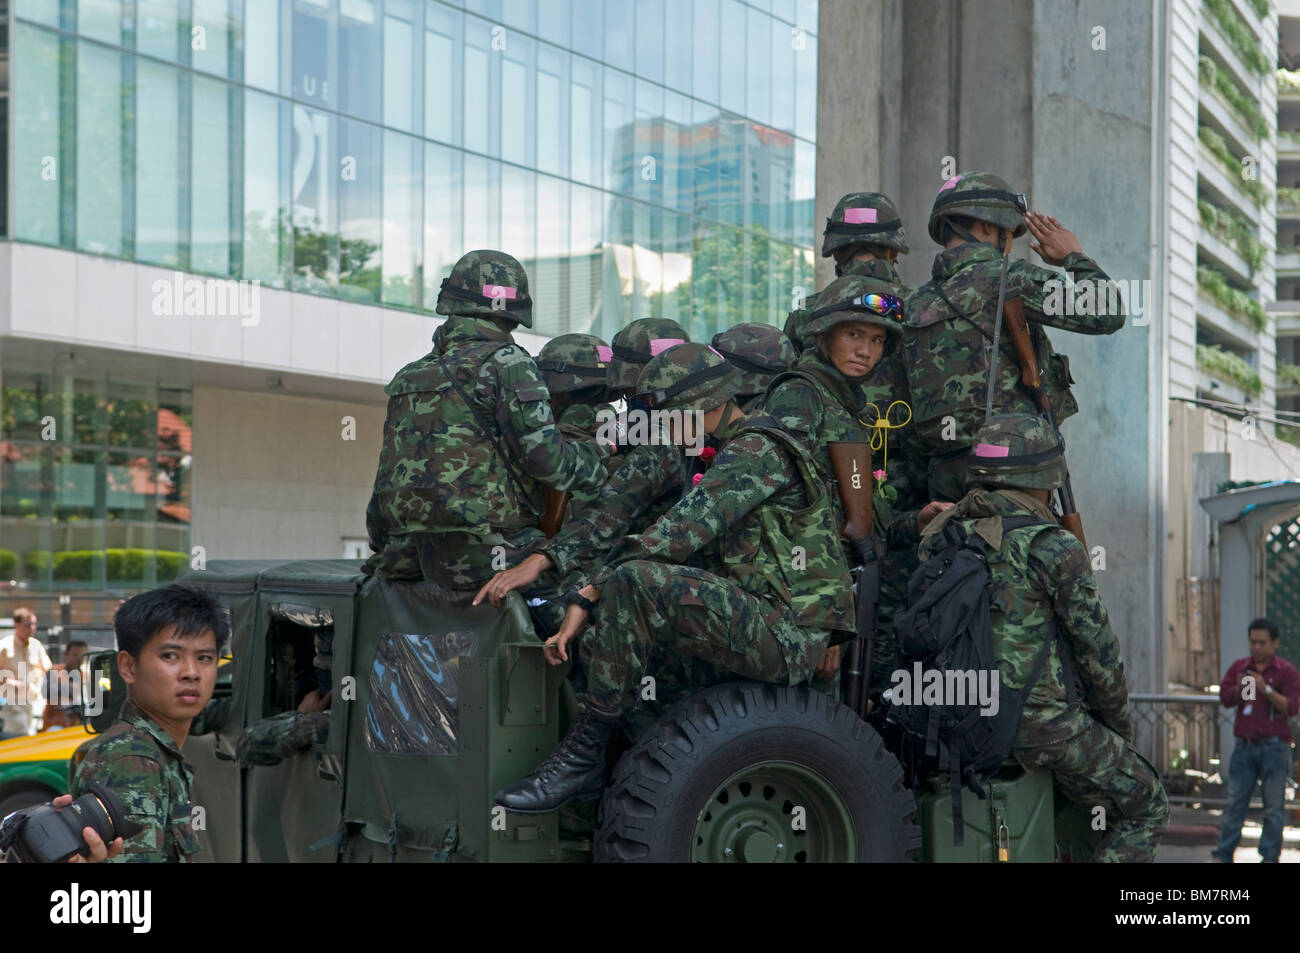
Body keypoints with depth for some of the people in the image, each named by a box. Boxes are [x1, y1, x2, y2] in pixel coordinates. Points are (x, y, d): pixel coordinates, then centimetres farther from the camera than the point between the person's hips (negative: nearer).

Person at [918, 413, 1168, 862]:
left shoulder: (939, 541, 4)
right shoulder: (1055, 550, -14)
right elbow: (1097, 649, -8)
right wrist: (1120, 723, 9)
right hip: (1042, 721, -7)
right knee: (1145, 811, 12)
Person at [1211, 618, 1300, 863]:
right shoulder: (1239, 667, 11)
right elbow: (1225, 699, 8)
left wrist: (1266, 689, -20)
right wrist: (1238, 689, -12)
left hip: (1274, 746, -3)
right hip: (1244, 745, 3)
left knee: (1273, 806, 1)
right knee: (1235, 801, 5)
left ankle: (1270, 857, 9)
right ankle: (1223, 855, 8)